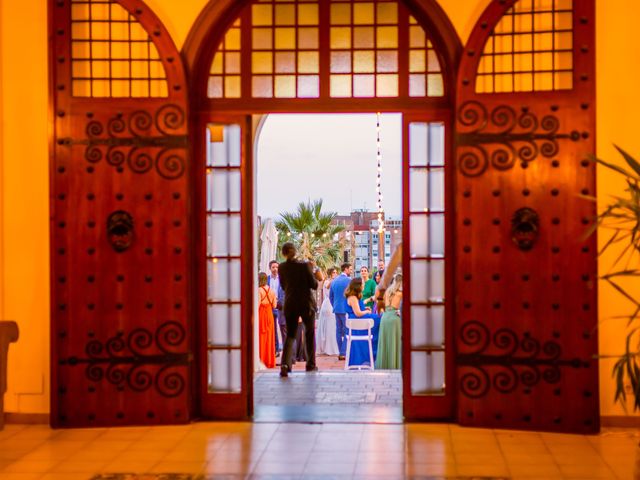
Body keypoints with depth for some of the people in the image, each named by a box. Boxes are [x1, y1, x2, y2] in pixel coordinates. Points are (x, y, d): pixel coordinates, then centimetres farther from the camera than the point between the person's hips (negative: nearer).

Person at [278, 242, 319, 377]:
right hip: (306, 304, -2)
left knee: (290, 334, 6)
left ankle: (285, 363, -15)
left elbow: (283, 286, 9)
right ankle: (311, 364, 22)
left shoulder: (282, 267, -4)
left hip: (290, 304, 2)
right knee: (309, 334, 16)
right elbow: (314, 285, -7)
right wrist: (311, 270, 6)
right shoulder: (304, 266, -13)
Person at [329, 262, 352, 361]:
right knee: (347, 331, -4)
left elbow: (330, 296, 14)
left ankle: (340, 352, 12)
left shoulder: (334, 281, 10)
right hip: (346, 309, -7)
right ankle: (343, 353, -8)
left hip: (336, 309, 7)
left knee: (339, 330, 10)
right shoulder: (348, 280, -11)